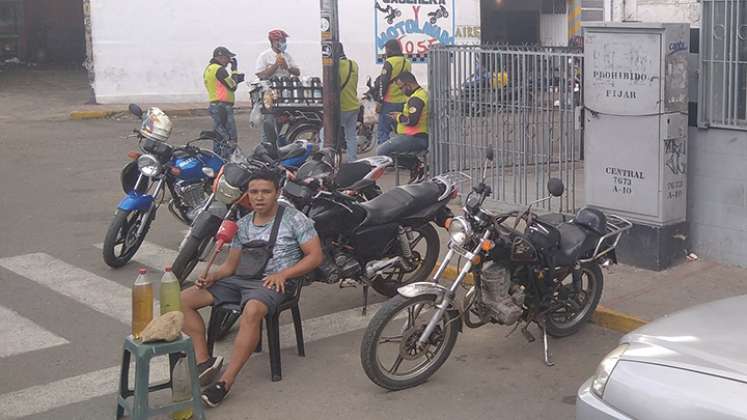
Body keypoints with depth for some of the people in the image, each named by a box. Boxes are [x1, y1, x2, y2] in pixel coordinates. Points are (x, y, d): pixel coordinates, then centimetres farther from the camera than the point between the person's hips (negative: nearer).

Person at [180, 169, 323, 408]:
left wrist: (282, 274, -15)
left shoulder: (293, 219, 0)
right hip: (239, 280, 7)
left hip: (273, 282, -6)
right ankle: (204, 362, -14)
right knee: (184, 299, -9)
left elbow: (315, 256, -4)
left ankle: (225, 382, -37)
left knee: (252, 311, -41)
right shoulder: (243, 224, 17)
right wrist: (213, 276, -2)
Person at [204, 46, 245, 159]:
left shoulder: (209, 69, 18)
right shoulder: (219, 69, -13)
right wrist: (234, 70, -3)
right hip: (223, 106, -10)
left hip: (213, 105, 10)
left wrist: (236, 79, 12)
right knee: (231, 139, -11)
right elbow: (232, 86, -12)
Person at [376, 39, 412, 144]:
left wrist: (379, 100, -9)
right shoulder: (407, 63, 12)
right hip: (404, 102, 7)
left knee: (383, 131, -3)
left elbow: (383, 83, -14)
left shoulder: (389, 63, -12)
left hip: (390, 102, -7)